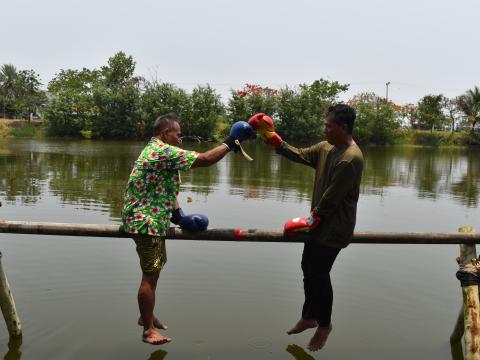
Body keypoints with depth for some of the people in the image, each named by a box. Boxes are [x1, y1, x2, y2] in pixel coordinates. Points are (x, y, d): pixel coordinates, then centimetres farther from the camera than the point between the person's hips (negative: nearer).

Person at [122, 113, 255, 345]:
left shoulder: (154, 150, 15)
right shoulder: (164, 151, -19)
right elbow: (205, 159, -22)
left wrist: (177, 214, 11)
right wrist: (231, 143, -11)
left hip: (150, 220, 11)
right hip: (146, 222, -11)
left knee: (154, 270, 20)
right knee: (151, 274, -4)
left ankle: (146, 316, 33)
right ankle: (148, 330, 6)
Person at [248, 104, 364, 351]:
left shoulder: (350, 159, -24)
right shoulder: (326, 147, 5)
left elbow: (331, 198, -22)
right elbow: (299, 155, 10)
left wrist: (309, 221, -14)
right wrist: (271, 138, 2)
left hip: (334, 228, -9)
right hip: (320, 222, 9)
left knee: (319, 275, 1)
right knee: (308, 269, 17)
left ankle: (324, 325, 24)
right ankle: (309, 317, 36)